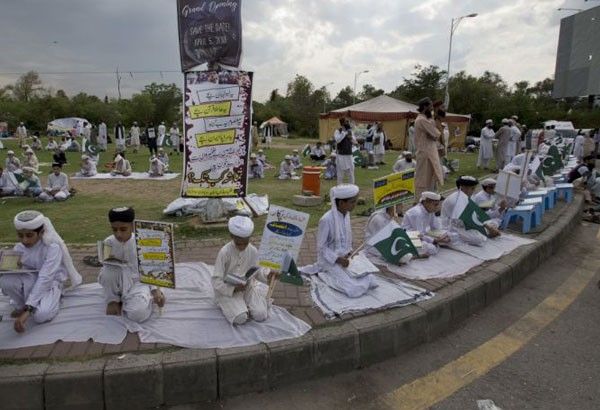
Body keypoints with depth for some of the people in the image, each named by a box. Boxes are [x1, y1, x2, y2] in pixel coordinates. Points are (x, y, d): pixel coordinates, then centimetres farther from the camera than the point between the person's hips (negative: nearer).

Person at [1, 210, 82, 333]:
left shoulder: (52, 247, -23)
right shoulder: (19, 248, -5)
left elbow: (44, 279, -30)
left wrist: (28, 310, -36)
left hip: (49, 283, -5)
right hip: (30, 281, 5)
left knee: (41, 315, -34)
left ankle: (52, 300, 2)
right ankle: (20, 306, 1)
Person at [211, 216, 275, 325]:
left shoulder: (253, 251, -8)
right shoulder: (224, 252, -20)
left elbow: (256, 272, 4)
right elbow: (216, 280, -17)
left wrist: (267, 275, -18)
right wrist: (234, 289, -29)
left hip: (248, 288, 3)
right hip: (228, 291, -3)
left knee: (261, 316, -15)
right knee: (240, 319, -25)